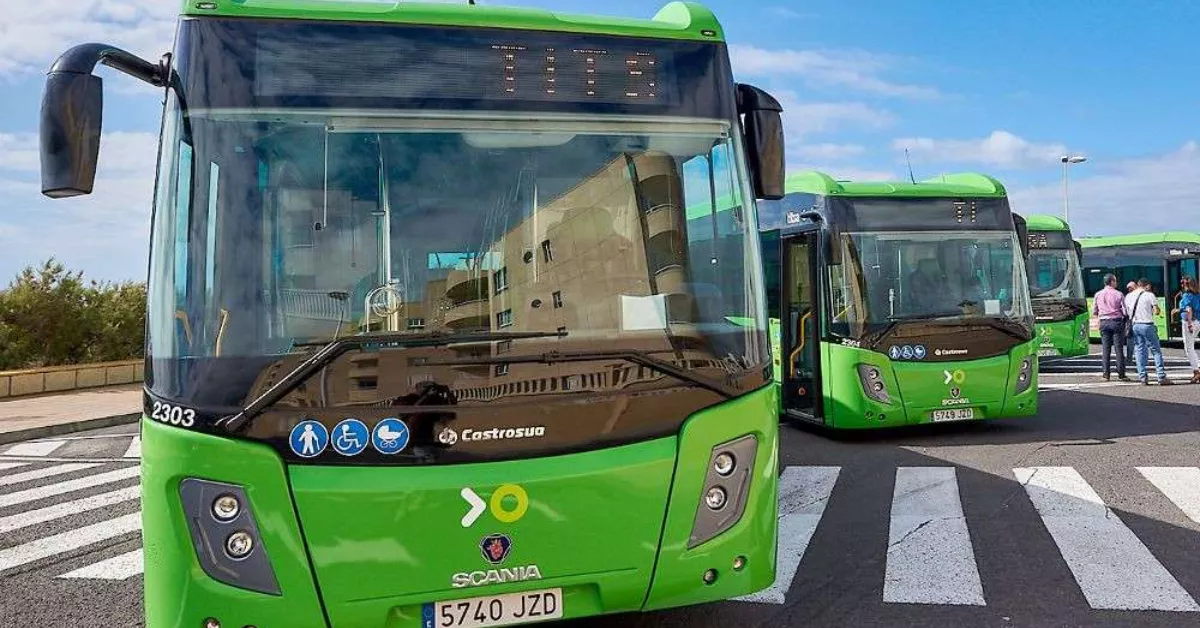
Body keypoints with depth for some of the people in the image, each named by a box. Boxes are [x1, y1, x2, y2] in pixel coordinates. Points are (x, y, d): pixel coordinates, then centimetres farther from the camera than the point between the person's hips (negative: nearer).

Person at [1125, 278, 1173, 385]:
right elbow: (1156, 311, -7)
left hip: (1135, 325, 5)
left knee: (1140, 351, 10)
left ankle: (1142, 377, 7)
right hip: (1147, 325, -5)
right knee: (1156, 351, 1)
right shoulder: (1149, 295, -4)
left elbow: (1126, 312, 12)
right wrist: (1152, 312, 13)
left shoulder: (1128, 296, 10)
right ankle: (1161, 377, -2)